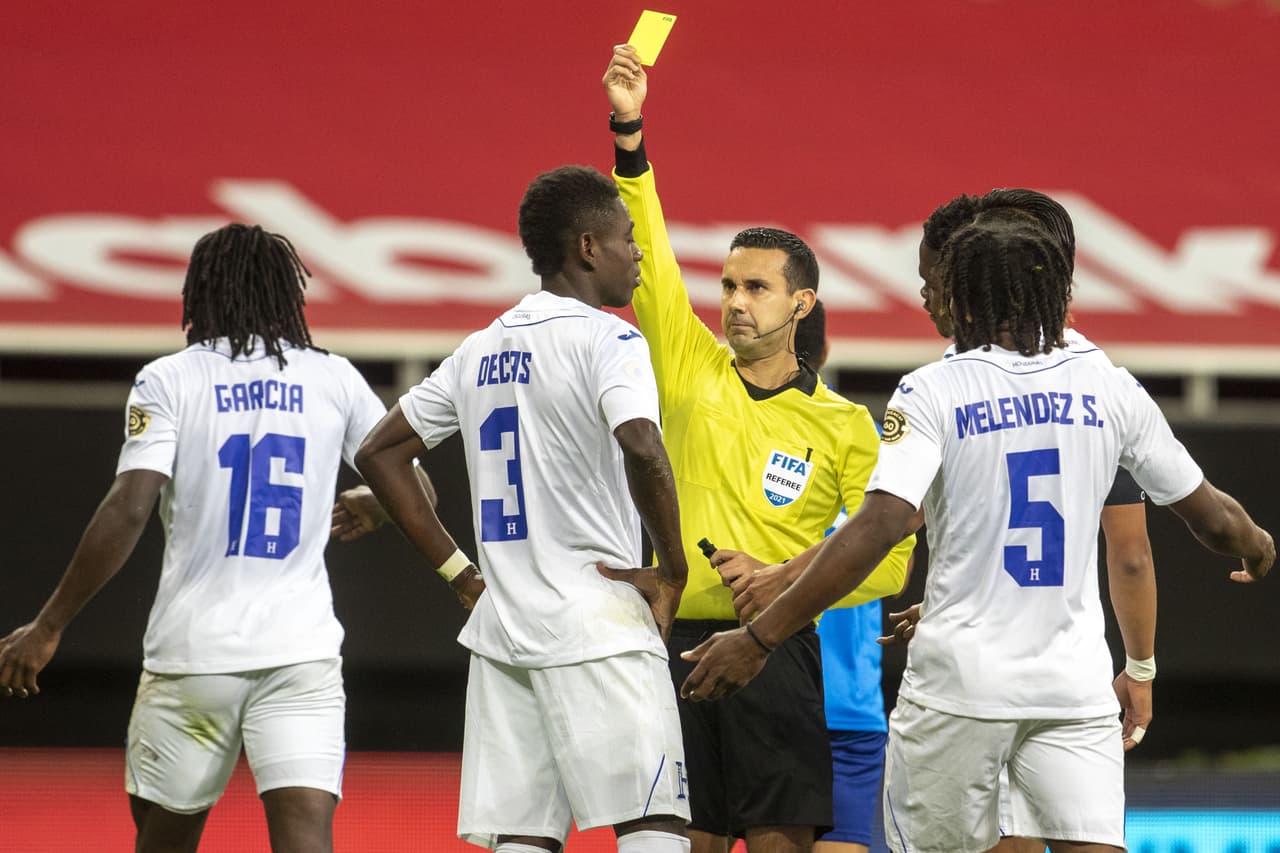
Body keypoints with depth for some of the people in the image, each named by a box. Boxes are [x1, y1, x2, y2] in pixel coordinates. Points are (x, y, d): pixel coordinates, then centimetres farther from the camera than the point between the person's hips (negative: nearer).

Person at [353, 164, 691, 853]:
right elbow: (642, 449, -26)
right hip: (598, 624, -7)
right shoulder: (606, 339, -8)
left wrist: (461, 572, 17)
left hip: (502, 626, 7)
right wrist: (672, 570, -13)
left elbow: (378, 453, 19)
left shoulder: (481, 350, 15)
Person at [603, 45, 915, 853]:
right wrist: (629, 132, -9)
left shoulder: (844, 425, 4)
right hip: (678, 644, 2)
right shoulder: (693, 372, 9)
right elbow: (647, 260, 0)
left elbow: (888, 561, 1)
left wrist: (787, 582, -13)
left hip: (774, 654, -2)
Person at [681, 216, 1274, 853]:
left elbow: (878, 527, -18)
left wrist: (759, 638, -17)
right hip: (1076, 682, 2)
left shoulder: (932, 392, -6)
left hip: (960, 681, -2)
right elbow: (1211, 517, 13)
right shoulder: (1107, 386, 5)